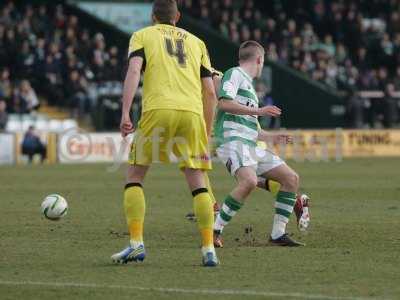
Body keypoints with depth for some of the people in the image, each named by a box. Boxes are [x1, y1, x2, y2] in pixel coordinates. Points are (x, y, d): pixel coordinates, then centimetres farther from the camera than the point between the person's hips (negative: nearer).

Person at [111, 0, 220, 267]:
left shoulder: (142, 36, 18)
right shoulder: (196, 42, 25)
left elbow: (134, 70, -2)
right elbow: (210, 92, 19)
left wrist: (125, 113, -8)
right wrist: (207, 133, 26)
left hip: (158, 110, -2)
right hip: (192, 113, 2)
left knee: (135, 177, 9)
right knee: (198, 184, 7)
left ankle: (137, 244, -2)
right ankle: (209, 249, -2)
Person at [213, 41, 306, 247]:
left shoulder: (249, 85, 29)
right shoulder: (234, 74, 1)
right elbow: (224, 103, -17)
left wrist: (274, 137, 43)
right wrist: (258, 111, -15)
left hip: (251, 145, 10)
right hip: (232, 141, -10)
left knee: (291, 178, 5)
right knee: (249, 181, -33)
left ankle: (278, 234, 5)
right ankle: (214, 230, -24)